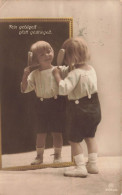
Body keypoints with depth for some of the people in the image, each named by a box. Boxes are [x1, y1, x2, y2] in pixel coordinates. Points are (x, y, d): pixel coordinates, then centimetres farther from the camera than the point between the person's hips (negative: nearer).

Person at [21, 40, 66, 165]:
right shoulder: (34, 74, 1)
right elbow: (25, 89, -2)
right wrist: (25, 75, -15)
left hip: (56, 103, -1)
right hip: (41, 104, 2)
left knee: (57, 132, 4)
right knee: (40, 133, 8)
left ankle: (57, 155, 19)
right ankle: (39, 156, 21)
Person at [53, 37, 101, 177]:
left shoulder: (75, 73, -22)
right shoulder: (91, 69, 3)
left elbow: (63, 89, -31)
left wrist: (57, 75, -18)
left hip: (79, 110, -8)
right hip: (94, 107, 8)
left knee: (74, 139, 3)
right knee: (90, 136, 21)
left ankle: (80, 167, 1)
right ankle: (92, 164, 25)